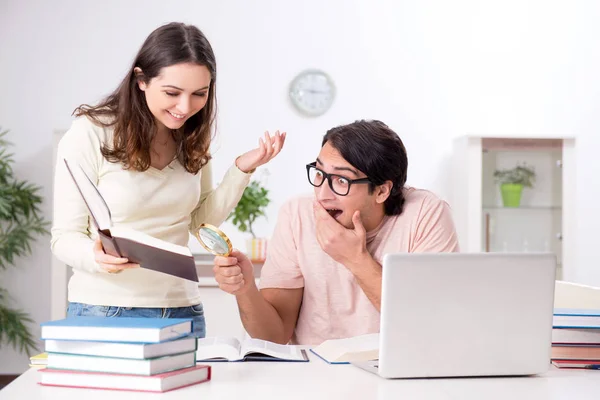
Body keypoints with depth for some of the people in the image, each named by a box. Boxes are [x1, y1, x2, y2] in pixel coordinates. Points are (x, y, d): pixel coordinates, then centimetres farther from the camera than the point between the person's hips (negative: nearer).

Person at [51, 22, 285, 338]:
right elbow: (65, 237, -11)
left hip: (182, 308, 5)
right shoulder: (89, 133, -14)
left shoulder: (190, 136, 2)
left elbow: (201, 221, 9)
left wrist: (242, 169, -3)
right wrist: (98, 257, -32)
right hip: (105, 308, -5)